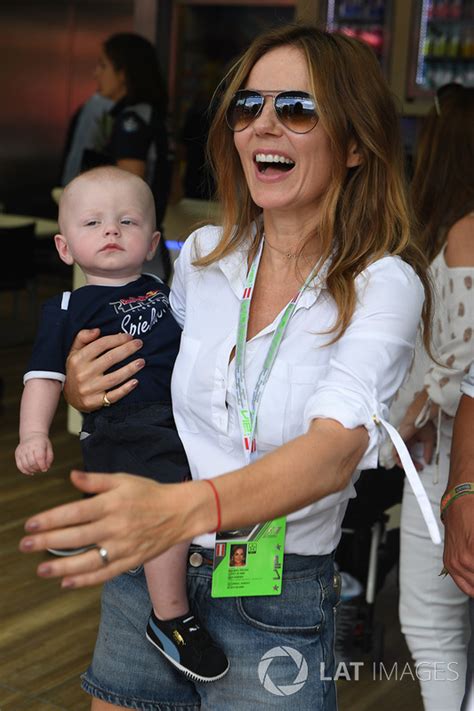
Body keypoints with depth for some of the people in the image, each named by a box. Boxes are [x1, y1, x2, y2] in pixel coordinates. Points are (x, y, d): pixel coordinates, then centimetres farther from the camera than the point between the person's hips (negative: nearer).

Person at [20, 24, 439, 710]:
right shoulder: (202, 254, -1)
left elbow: (336, 448, -31)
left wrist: (183, 507, -48)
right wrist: (81, 385, -8)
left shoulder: (382, 284, -15)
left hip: (276, 607, -4)